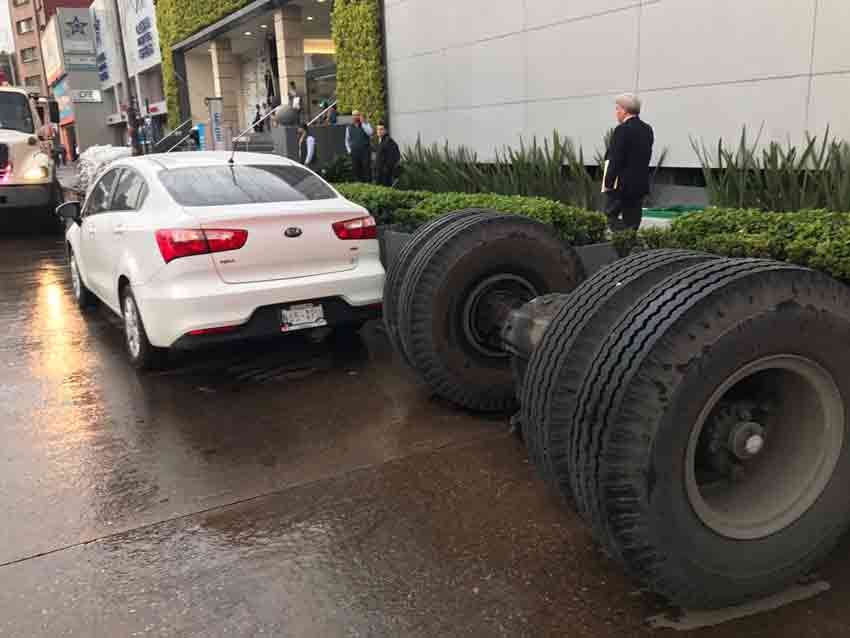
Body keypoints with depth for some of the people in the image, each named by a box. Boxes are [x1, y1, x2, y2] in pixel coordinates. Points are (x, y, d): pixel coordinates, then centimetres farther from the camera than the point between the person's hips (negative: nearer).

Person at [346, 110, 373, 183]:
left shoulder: (366, 124, 8)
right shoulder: (349, 127, 15)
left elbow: (370, 133, -12)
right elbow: (347, 140, 20)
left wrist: (362, 122, -10)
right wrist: (349, 150, 7)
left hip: (365, 151, -2)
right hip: (354, 152, 2)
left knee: (366, 168, -9)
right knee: (356, 170, 0)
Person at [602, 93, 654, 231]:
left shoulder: (623, 129, -15)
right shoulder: (647, 129, 11)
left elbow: (615, 160, -17)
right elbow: (645, 157, 13)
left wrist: (608, 184, -11)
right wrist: (638, 176, 17)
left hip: (622, 185, -8)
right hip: (640, 185, 8)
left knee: (612, 218, -2)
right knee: (632, 223, 9)